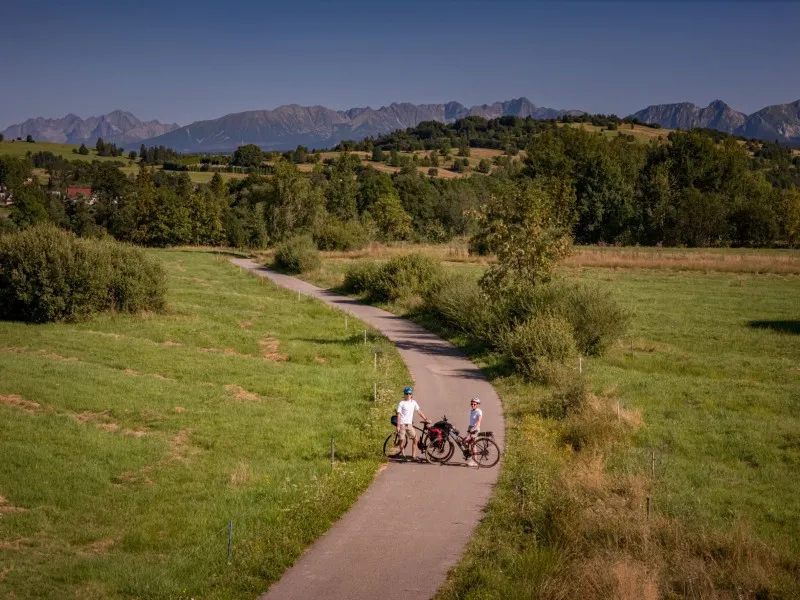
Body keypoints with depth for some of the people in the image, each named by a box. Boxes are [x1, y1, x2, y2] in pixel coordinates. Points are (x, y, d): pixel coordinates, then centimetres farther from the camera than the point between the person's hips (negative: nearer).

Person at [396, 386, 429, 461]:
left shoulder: (413, 402, 9)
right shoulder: (401, 403, -3)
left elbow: (419, 411, 11)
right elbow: (399, 414, -5)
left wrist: (426, 419, 3)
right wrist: (398, 426, -11)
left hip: (409, 424, 4)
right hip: (402, 424, -4)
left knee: (415, 439, -7)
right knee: (402, 441, -3)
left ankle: (413, 456, -1)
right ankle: (403, 455, 14)